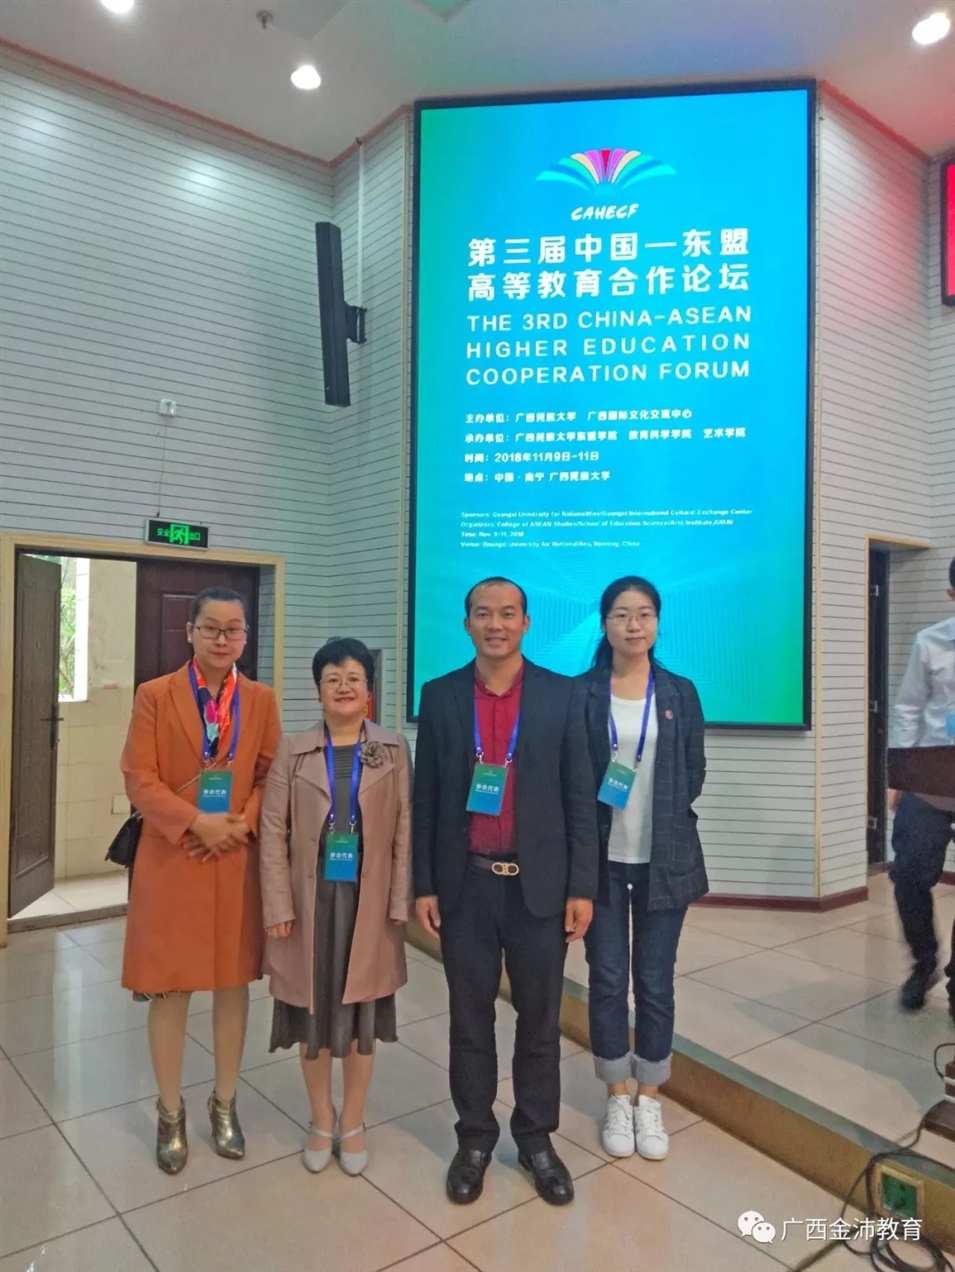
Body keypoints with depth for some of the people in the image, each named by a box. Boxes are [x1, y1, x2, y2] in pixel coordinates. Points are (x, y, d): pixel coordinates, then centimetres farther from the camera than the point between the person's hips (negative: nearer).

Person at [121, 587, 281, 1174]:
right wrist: (196, 822, -19)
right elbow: (140, 779, -7)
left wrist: (242, 824, -13)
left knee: (234, 983, 12)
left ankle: (225, 1104, 32)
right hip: (171, 860, -2)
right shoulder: (155, 695, -3)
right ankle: (171, 1112, 28)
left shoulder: (261, 700, 4)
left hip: (239, 860, 2)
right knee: (170, 989, 8)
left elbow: (271, 776, 4)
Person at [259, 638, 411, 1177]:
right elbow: (274, 832, -2)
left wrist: (400, 904, -7)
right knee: (313, 1011, 12)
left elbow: (405, 830, -3)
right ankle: (321, 1120, 33)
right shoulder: (293, 751, -1)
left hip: (369, 901, 0)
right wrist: (278, 906, -6)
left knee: (363, 1011, 11)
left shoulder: (394, 749, -2)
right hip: (311, 899, 1)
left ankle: (353, 1121, 31)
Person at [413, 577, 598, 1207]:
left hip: (539, 885, 0)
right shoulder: (440, 695, 1)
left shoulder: (562, 694, -2)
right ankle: (475, 1137, 32)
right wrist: (423, 884, 1)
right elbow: (426, 797, 3)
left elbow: (580, 796, -1)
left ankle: (537, 1137, 32)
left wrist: (582, 886, -5)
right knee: (470, 1019, 13)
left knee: (540, 1019, 13)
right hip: (465, 885, 1)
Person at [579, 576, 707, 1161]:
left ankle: (650, 1101, 28)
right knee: (607, 980, 8)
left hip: (664, 858, 1)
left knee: (655, 982, 10)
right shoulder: (581, 693, -2)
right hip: (601, 858, -1)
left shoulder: (681, 693, 3)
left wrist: (661, 814, -7)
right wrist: (600, 798, -15)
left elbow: (694, 775, 5)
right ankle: (618, 1100, 27)